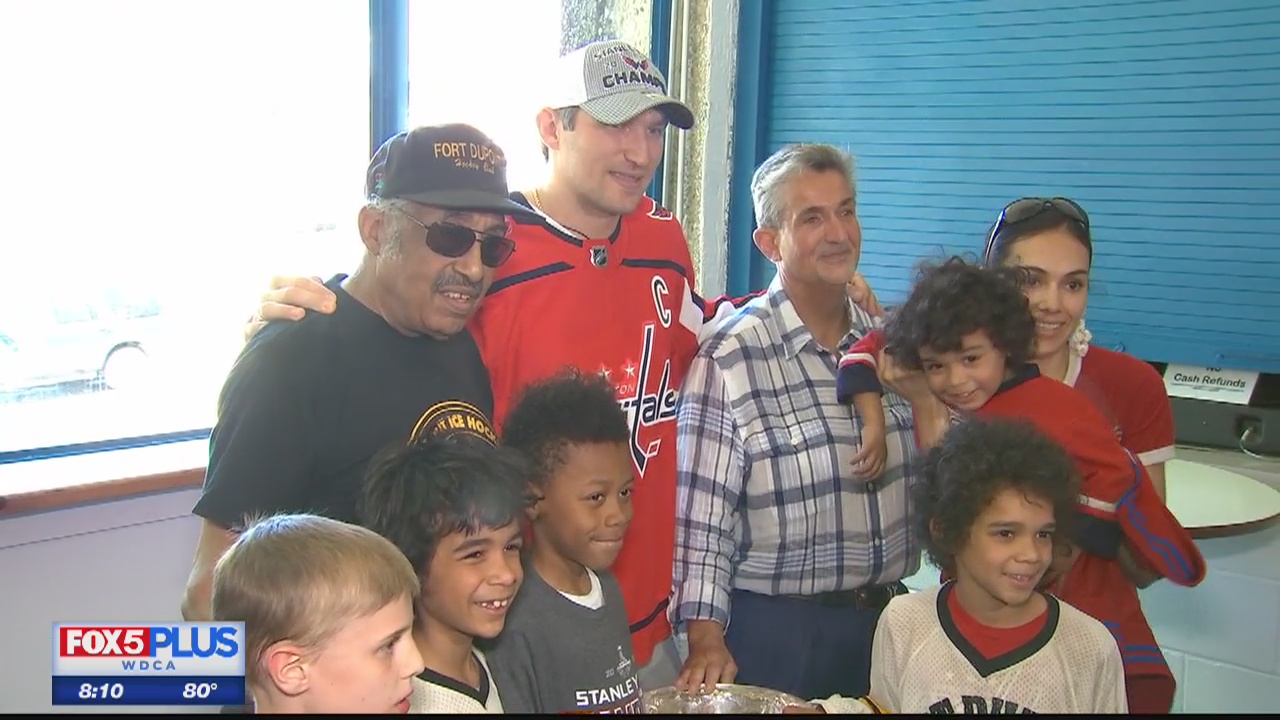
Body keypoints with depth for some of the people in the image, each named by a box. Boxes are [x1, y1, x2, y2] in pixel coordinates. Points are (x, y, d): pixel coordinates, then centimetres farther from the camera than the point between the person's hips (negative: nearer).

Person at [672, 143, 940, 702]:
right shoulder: (731, 357, -16)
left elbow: (926, 481, 15)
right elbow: (701, 515, -17)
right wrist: (706, 637, -21)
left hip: (884, 618, 6)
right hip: (775, 629, -5)